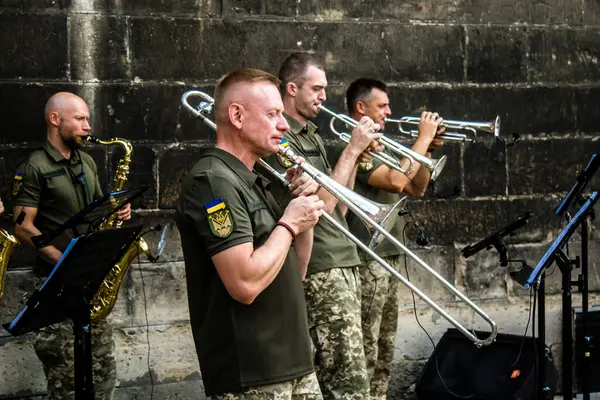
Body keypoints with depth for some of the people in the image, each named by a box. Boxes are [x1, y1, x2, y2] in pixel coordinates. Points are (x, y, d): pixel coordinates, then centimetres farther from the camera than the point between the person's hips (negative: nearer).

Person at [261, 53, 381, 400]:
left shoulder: (313, 137, 17)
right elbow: (321, 204, -19)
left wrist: (357, 159, 4)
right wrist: (352, 149, -14)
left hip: (344, 262, 9)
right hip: (322, 269, -9)